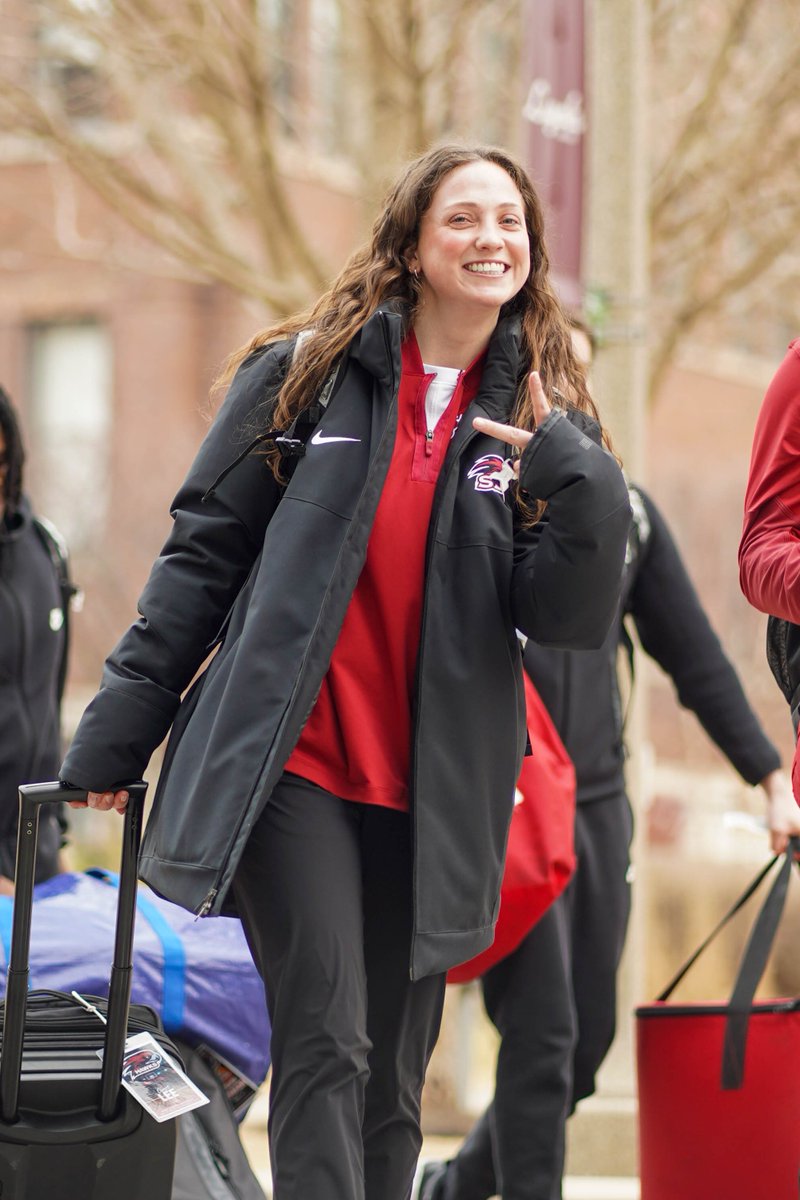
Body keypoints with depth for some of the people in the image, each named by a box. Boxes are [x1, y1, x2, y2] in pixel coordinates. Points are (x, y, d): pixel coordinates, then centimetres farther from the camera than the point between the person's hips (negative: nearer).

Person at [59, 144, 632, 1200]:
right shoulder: (310, 372, 4)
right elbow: (204, 554, 6)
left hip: (430, 795, 3)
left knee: (392, 1082, 6)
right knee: (328, 1042, -15)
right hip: (294, 766, -3)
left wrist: (580, 483, -17)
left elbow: (567, 618, 0)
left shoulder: (540, 423, 9)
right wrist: (118, 732, 4)